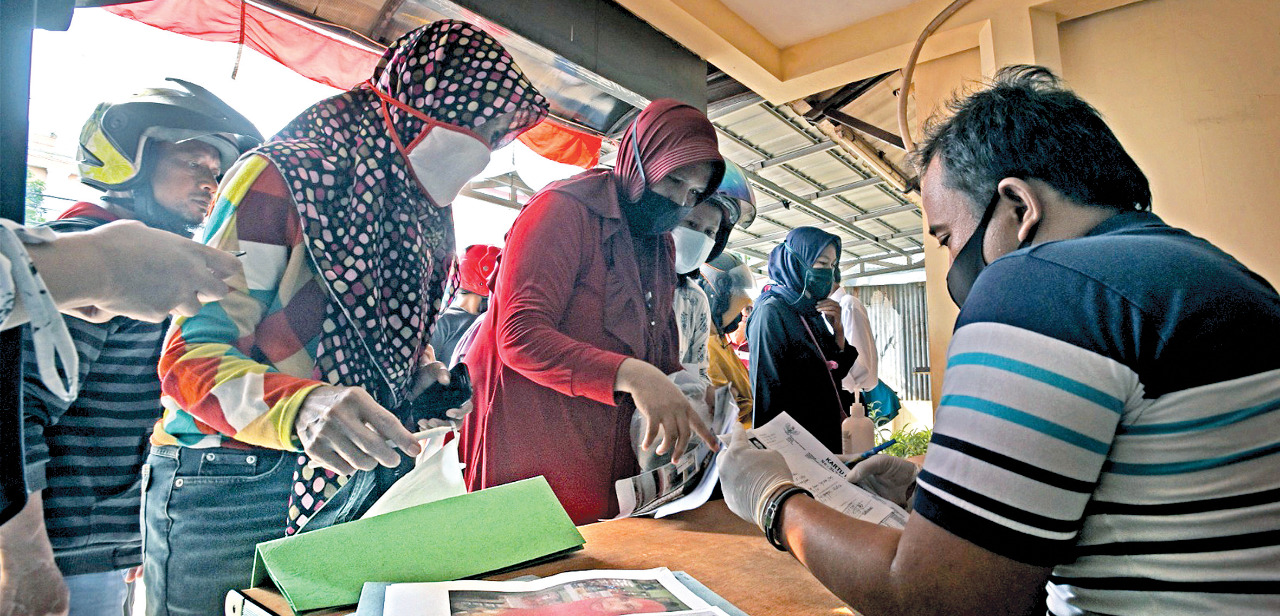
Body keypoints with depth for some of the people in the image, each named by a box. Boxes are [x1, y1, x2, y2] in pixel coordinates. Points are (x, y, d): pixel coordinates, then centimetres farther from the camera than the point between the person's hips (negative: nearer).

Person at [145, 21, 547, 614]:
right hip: (232, 493, -6)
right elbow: (190, 356, -19)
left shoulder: (425, 216, 8)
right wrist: (303, 408, -37)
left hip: (347, 485, 6)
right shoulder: (283, 179, -15)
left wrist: (423, 374, 0)